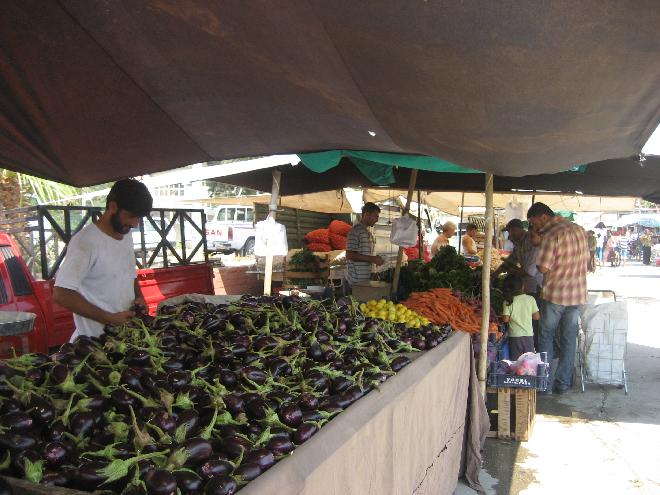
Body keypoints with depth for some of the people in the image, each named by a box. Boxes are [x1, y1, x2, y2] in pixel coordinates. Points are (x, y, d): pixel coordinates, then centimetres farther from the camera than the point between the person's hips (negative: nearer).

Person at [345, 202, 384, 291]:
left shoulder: (368, 233, 16)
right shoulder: (355, 231, -11)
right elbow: (350, 255, -19)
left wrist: (376, 260, 7)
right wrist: (372, 259, -19)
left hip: (366, 279, 8)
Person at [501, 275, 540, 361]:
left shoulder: (508, 302, -8)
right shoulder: (530, 299, -4)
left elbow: (505, 319, -10)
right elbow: (537, 317, -2)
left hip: (514, 336, -1)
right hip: (528, 334, 1)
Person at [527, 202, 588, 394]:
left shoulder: (550, 236, -17)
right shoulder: (579, 230, 7)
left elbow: (543, 268, -20)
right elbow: (587, 260, 15)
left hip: (555, 294, -6)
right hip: (577, 294, 6)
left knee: (546, 337, 8)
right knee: (569, 339, 12)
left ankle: (545, 383, 11)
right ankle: (563, 384, 18)